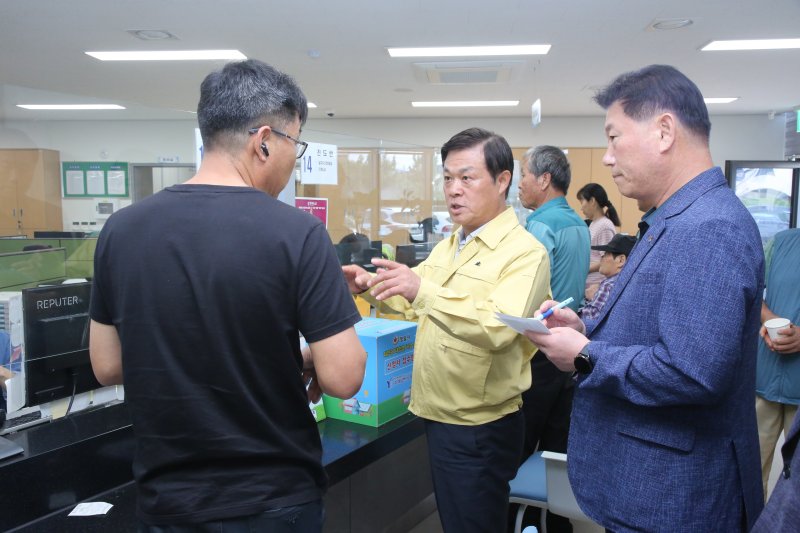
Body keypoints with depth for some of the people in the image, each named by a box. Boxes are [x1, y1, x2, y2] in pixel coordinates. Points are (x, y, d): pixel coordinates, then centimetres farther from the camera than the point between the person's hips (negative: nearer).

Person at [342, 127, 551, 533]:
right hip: (438, 416, 8)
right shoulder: (447, 246, 9)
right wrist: (371, 285, -1)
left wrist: (423, 291, -41)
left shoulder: (524, 252, -18)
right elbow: (415, 303, 18)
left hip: (479, 427, -8)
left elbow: (499, 328, -32)